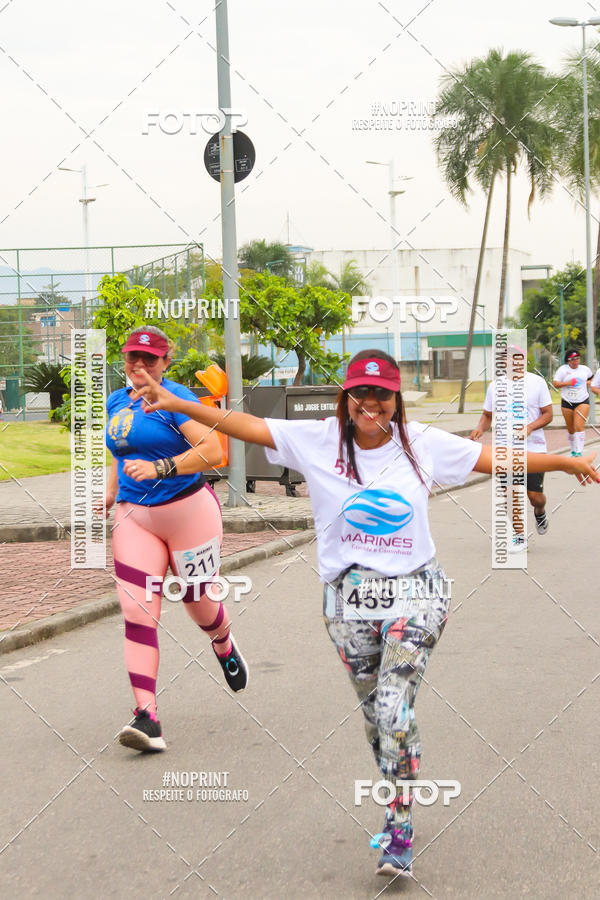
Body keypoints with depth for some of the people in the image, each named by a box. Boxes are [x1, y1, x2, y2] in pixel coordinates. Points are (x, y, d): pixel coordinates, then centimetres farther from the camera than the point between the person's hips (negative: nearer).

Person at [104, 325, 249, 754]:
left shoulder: (176, 398, -11)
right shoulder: (117, 403, 12)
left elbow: (213, 450, -22)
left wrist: (158, 469, -30)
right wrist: (110, 493, 16)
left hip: (188, 511, -5)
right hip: (134, 516, 5)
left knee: (198, 599, 11)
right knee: (138, 611, -10)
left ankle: (226, 648, 49)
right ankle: (147, 717, -16)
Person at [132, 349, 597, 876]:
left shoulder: (423, 445, 0)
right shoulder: (318, 441, -1)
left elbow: (500, 459, 4)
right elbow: (247, 426, -6)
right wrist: (176, 403, -15)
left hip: (415, 594, -2)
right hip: (349, 598, 2)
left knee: (394, 708, -15)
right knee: (376, 715, 11)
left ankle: (399, 830, -2)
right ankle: (401, 808, 31)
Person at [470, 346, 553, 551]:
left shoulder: (537, 382, -1)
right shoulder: (495, 386, 6)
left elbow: (547, 414, 1)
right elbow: (488, 415, 16)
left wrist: (529, 427, -17)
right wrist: (480, 428, -6)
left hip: (534, 447, -1)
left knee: (535, 496, 0)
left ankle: (540, 512, 36)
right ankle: (518, 536, 9)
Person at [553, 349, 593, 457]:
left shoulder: (585, 369, 6)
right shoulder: (563, 369, -1)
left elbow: (591, 377, 27)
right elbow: (555, 383, -5)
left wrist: (588, 382, 6)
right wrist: (568, 383, -17)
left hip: (582, 402, -1)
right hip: (567, 403, 1)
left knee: (579, 427, -17)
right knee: (571, 430, 9)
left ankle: (579, 452, -22)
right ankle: (573, 451, 26)